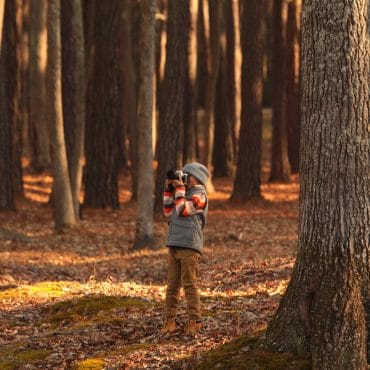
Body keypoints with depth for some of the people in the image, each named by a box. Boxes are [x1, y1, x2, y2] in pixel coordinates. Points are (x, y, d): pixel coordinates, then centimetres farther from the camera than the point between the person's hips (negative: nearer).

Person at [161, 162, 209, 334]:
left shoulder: (199, 196, -3)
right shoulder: (185, 193, 22)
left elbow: (182, 210, -13)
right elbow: (168, 211, 23)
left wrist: (179, 188, -5)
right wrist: (169, 189, 17)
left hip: (189, 246, -8)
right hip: (174, 245, 8)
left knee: (189, 284, -7)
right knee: (172, 285, 5)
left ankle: (194, 321, -4)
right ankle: (170, 320, 6)